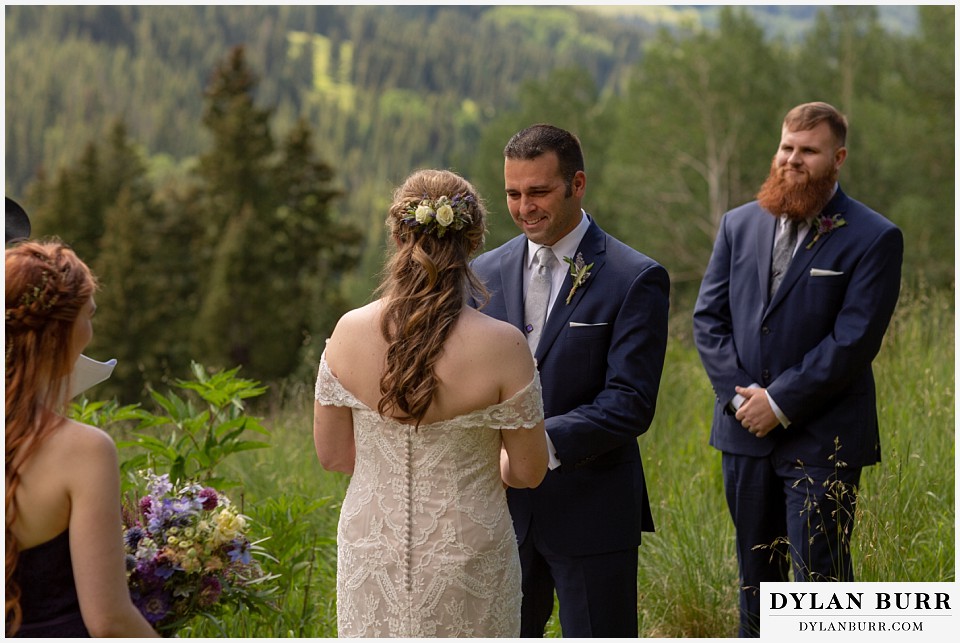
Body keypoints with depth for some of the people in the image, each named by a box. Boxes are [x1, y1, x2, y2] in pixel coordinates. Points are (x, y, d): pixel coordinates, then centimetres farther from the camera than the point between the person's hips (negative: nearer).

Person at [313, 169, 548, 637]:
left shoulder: (349, 332, -10)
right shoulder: (502, 347, -18)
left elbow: (331, 454, 0)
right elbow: (529, 471, -8)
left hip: (372, 547, 3)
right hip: (464, 557, -2)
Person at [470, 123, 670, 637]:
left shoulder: (635, 280, -8)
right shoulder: (486, 272, 7)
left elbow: (631, 402, -15)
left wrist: (542, 441, -27)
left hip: (591, 511, -4)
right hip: (501, 504, 4)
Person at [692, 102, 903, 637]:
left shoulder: (874, 239, -7)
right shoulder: (740, 224, 9)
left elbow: (854, 341, -13)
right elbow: (709, 317, 6)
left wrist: (780, 402, -15)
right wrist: (739, 394, -7)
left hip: (821, 438, -5)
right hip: (745, 432, 5)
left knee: (820, 574, -4)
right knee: (756, 571, 15)